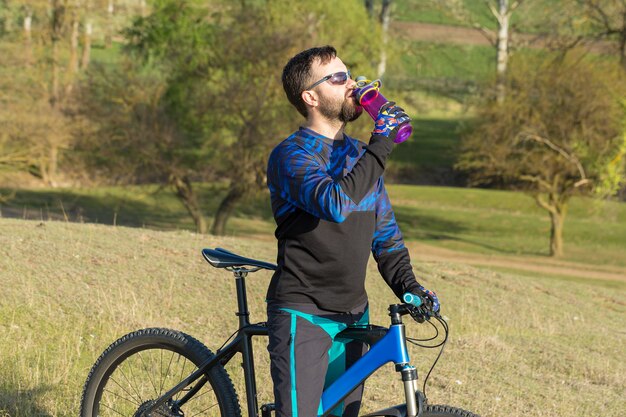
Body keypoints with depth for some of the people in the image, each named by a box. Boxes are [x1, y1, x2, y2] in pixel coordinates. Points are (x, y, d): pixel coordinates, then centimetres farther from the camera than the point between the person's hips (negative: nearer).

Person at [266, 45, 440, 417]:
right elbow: (334, 204, -30)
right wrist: (382, 145, -24)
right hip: (302, 315, -7)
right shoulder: (292, 156, -11)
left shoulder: (361, 156, 13)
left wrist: (407, 285, 2)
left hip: (353, 316, 7)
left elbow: (385, 233, 19)